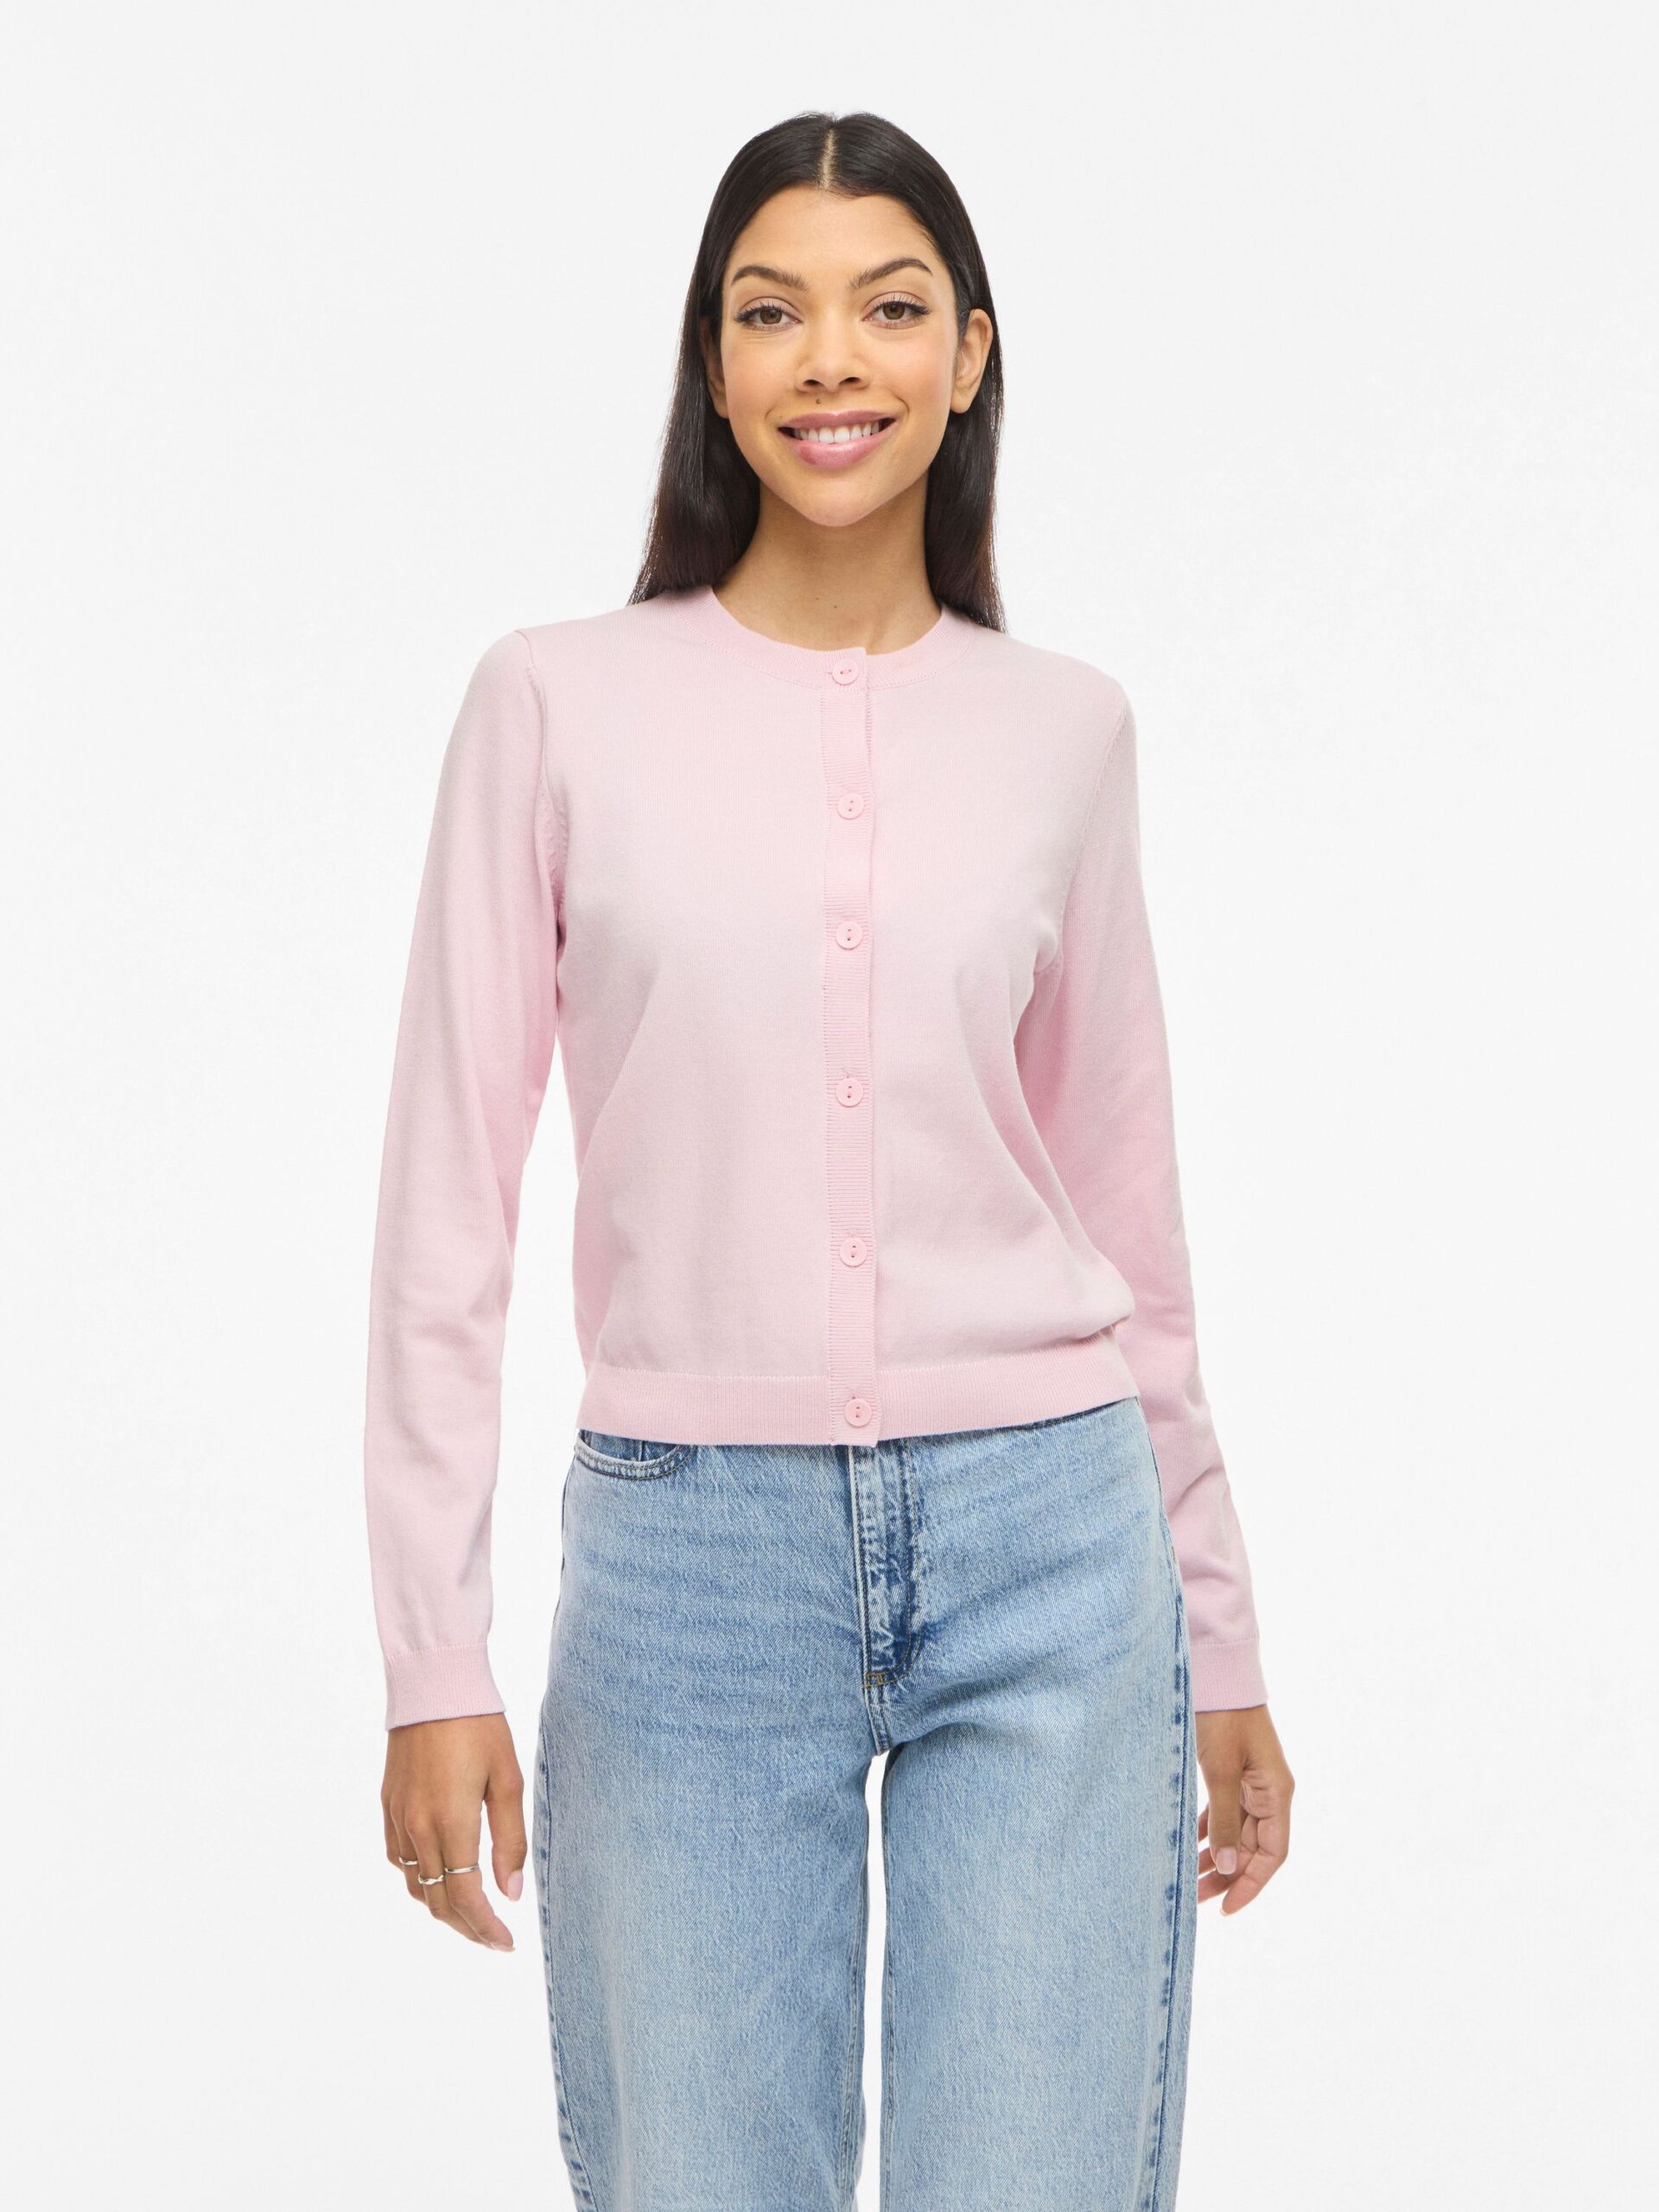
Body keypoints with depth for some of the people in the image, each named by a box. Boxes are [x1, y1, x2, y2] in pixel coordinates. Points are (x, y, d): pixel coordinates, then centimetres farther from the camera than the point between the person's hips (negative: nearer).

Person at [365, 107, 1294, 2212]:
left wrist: (1218, 1640, 14)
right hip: (689, 1561, -1)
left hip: (1040, 1548, 1)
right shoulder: (559, 702, 0)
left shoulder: (1060, 725, 6)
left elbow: (1117, 1194, 12)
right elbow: (449, 1200, 0)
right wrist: (432, 1657, -4)